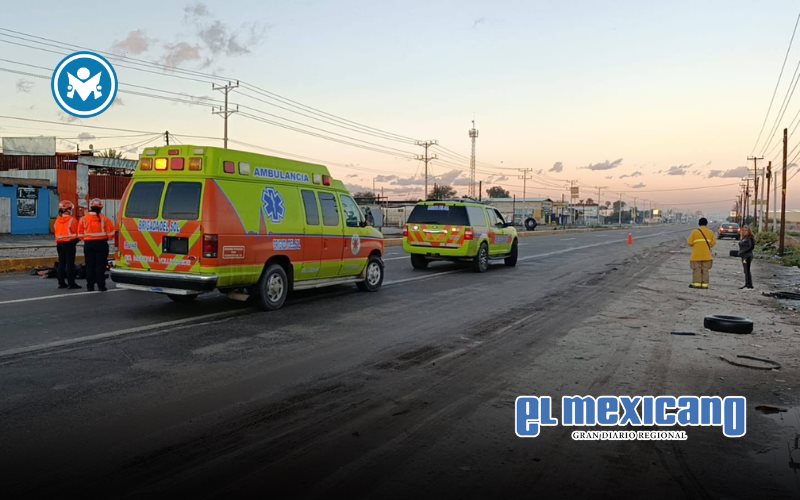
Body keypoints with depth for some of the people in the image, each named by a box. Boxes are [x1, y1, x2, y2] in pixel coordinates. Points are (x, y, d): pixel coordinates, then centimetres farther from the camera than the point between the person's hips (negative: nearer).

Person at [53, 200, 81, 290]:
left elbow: (55, 232, 11)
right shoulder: (72, 220, -12)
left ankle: (61, 282, 15)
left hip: (59, 244, 6)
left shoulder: (57, 220, 6)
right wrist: (75, 240, 11)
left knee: (61, 263, 12)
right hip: (70, 243, -6)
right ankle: (71, 283, -6)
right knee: (70, 263, -5)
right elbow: (76, 233, -8)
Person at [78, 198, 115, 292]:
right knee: (100, 265, 1)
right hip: (101, 243, -2)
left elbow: (80, 234, 2)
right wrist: (107, 238, 14)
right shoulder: (104, 219, -7)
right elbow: (111, 233, -6)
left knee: (90, 265, 8)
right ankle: (101, 286, -1)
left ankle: (90, 286, 9)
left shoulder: (84, 219, 0)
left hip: (88, 244, 2)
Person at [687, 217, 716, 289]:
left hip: (697, 255, -3)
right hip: (707, 255, 3)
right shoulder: (710, 232, 3)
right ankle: (704, 284, 8)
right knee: (705, 269, 8)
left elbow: (690, 242, -5)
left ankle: (697, 283, 1)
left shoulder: (695, 232, -5)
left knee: (696, 269, 3)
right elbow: (713, 242, 1)